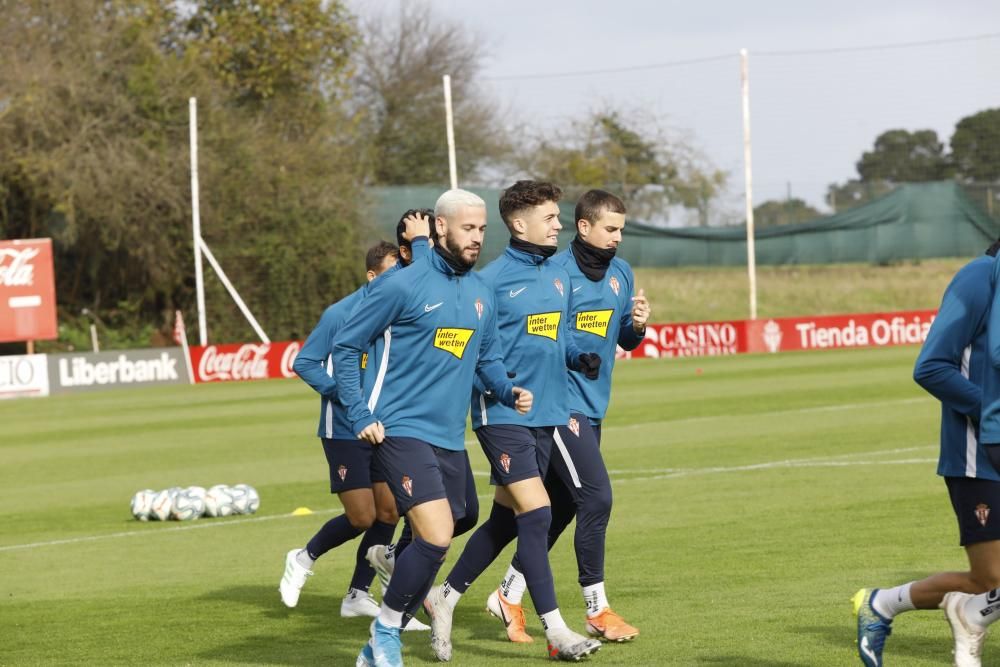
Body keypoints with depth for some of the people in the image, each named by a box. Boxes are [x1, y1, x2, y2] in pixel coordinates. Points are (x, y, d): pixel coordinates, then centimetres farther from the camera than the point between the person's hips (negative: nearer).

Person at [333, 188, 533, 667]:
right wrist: (360, 417, -9)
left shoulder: (481, 294, 10)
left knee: (431, 550, 7)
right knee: (436, 538, -20)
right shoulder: (404, 285, -8)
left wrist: (509, 391, 3)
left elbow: (487, 358, 24)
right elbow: (346, 346, -3)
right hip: (401, 430, -7)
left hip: (450, 440, 7)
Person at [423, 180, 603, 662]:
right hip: (503, 416, -8)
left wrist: (580, 359, 4)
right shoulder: (492, 280, -11)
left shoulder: (558, 277, 11)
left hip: (547, 414, 8)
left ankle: (444, 598, 27)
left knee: (506, 519, 12)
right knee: (536, 515, -11)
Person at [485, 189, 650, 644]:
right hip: (560, 404, -8)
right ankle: (597, 610, -4)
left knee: (560, 506, 12)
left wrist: (637, 325, -3)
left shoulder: (621, 273, 9)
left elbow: (624, 341, 16)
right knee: (596, 498, -13)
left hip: (593, 409, 8)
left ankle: (509, 594, 25)